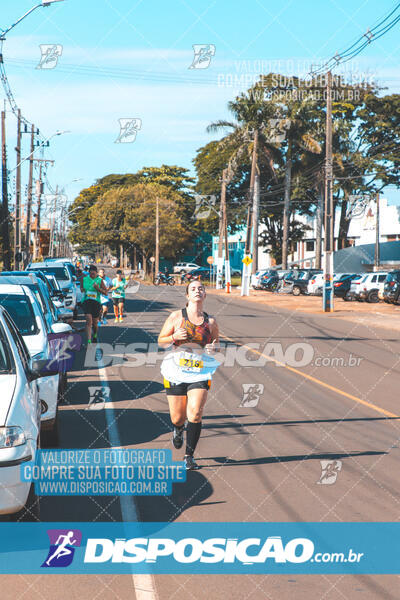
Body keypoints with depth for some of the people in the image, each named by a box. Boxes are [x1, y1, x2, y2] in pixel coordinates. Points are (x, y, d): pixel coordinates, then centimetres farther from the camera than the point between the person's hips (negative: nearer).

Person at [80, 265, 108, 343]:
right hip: (86, 301, 0)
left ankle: (95, 335, 42)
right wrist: (82, 289, 2)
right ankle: (89, 340, -25)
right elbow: (81, 287, 26)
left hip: (96, 302, 0)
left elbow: (106, 292, -1)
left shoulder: (100, 281, 2)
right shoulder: (84, 279, 8)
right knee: (89, 319, -19)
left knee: (95, 322, 9)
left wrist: (98, 289, -18)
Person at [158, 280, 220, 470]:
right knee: (177, 417, 5)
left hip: (201, 372, 0)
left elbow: (216, 341, 19)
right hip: (177, 370, 0)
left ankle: (189, 456, -5)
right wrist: (175, 337, -15)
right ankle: (178, 429, 44)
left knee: (195, 413, -17)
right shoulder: (176, 316, 1)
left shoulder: (210, 322, 5)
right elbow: (161, 341, 6)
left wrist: (213, 347, -4)